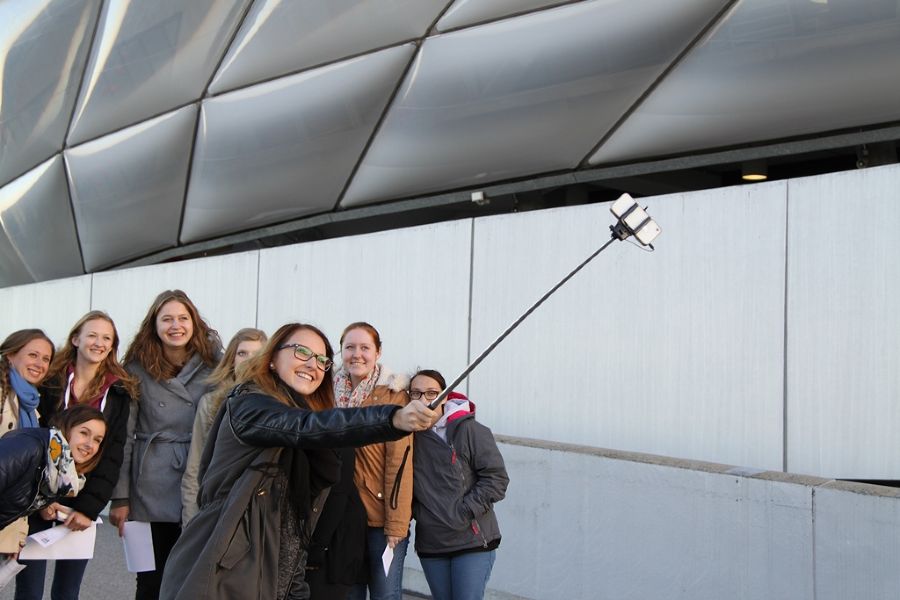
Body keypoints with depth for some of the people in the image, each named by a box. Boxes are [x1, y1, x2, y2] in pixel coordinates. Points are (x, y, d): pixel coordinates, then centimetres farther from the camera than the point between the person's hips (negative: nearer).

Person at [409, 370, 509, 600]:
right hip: (430, 544, 4)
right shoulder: (410, 434, 4)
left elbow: (496, 479, -10)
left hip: (472, 540, -4)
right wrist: (414, 512, -1)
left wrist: (464, 512, -14)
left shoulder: (470, 431, -9)